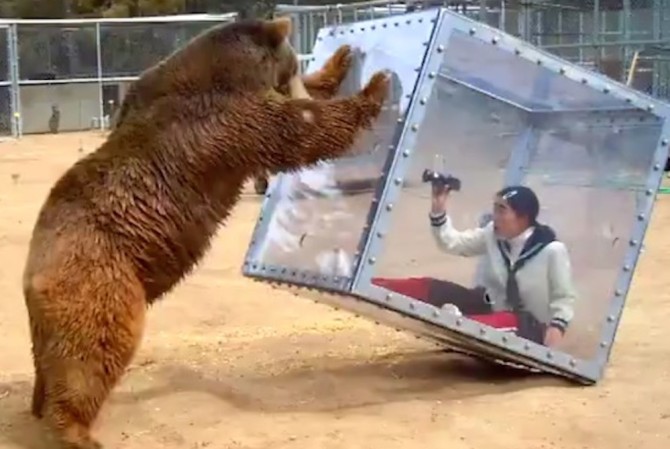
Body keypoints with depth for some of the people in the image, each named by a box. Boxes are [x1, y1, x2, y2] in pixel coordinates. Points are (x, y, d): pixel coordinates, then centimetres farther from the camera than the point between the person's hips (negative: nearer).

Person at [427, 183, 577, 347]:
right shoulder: (492, 233, -6)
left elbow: (564, 297, -13)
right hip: (490, 308, 4)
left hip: (529, 325, -4)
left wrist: (558, 324, -32)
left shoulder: (552, 250, -21)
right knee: (435, 290, -15)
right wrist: (438, 213, -15)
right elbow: (452, 242, 1)